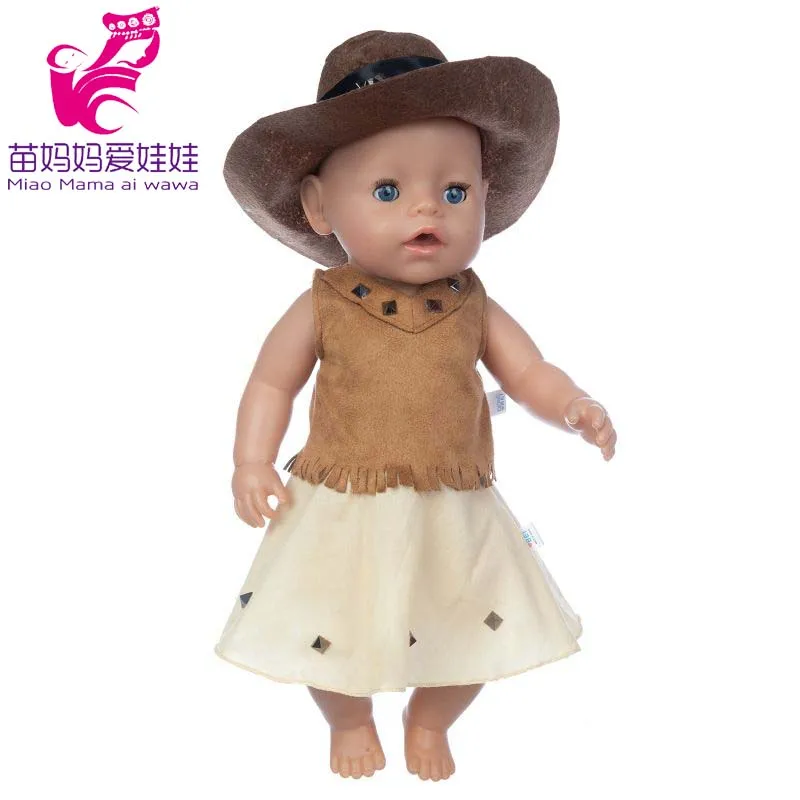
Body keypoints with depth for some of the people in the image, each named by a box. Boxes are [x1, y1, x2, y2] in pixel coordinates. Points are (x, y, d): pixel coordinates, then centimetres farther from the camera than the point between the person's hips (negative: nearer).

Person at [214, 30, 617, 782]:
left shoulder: (473, 308, -6)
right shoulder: (322, 309, -11)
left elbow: (530, 374, -1)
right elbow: (271, 384, -2)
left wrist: (575, 407, -21)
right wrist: (252, 464, -12)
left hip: (454, 518, 2)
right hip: (344, 516, -1)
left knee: (470, 637, 15)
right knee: (335, 636, 14)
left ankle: (428, 721, 46)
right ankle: (351, 723, 46)